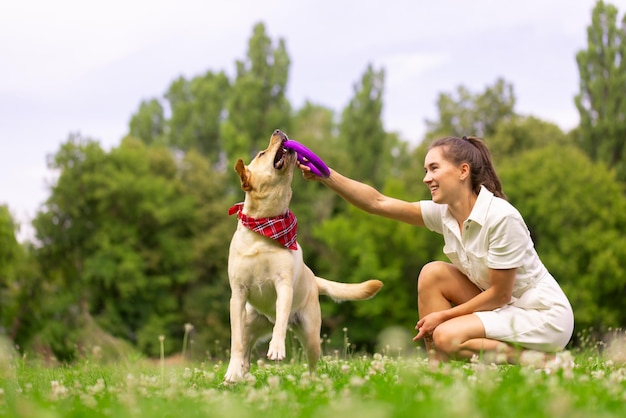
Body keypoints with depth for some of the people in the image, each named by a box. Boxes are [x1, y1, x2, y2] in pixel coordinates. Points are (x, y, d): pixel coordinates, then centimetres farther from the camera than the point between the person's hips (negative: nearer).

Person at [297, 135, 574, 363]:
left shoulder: (502, 217, -25)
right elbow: (378, 203, -6)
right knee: (433, 273, -5)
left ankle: (536, 358, -9)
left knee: (445, 337, -22)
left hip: (546, 316, -8)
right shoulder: (444, 213, -3)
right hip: (505, 308, 8)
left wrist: (443, 315, -12)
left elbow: (500, 294, -20)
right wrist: (326, 176, -15)